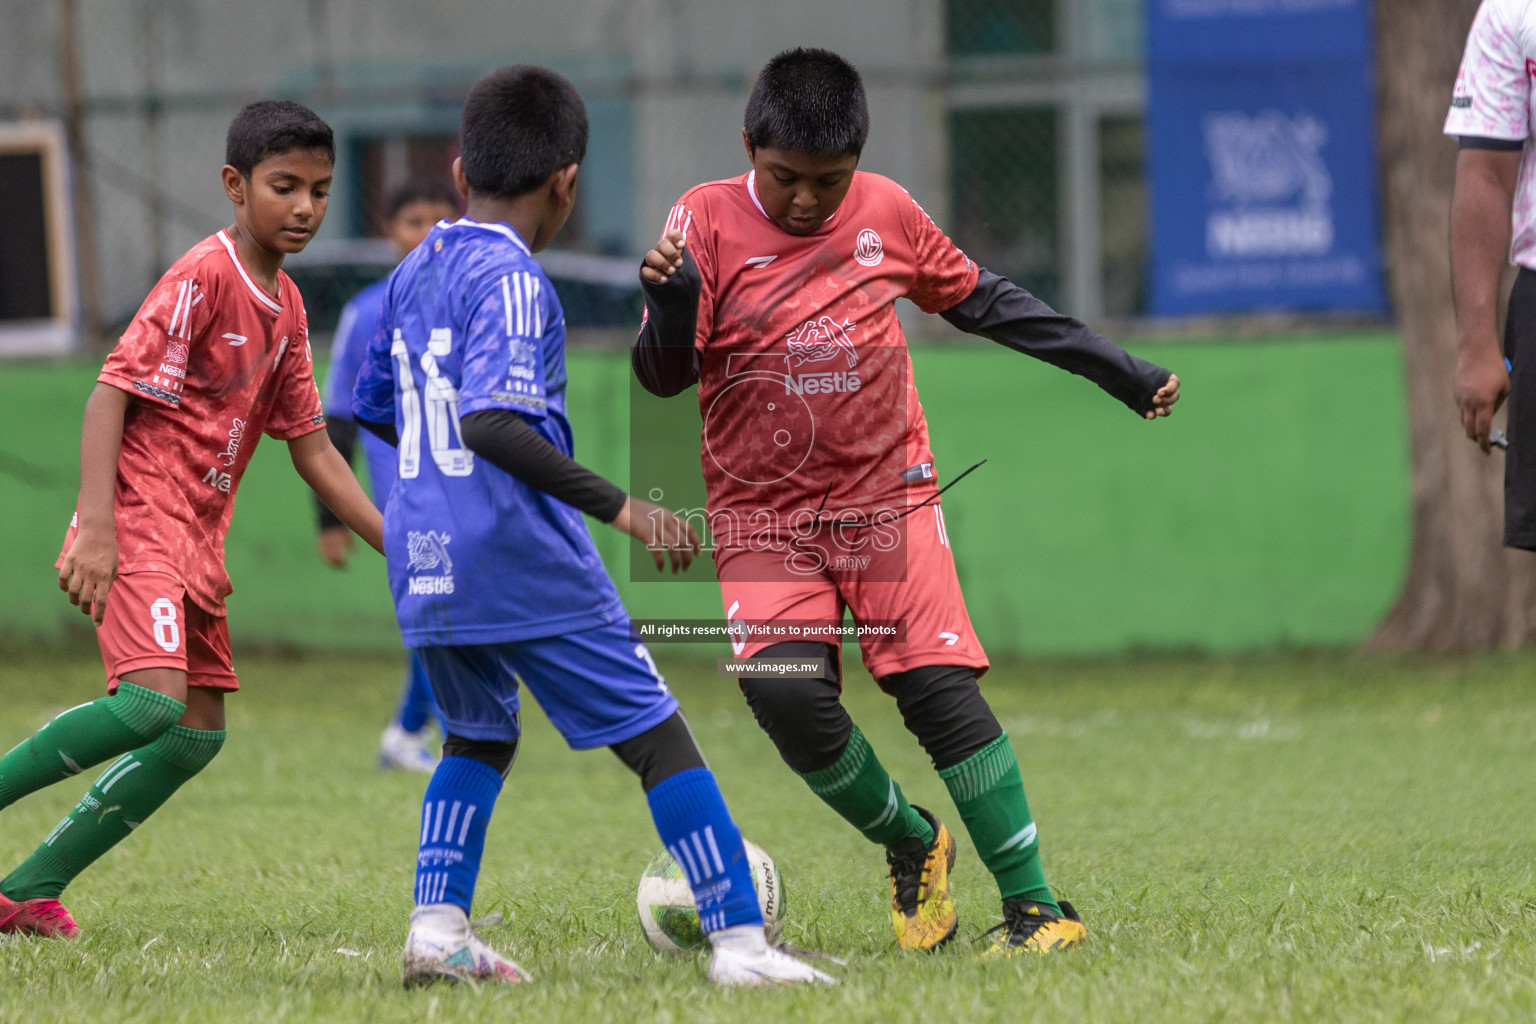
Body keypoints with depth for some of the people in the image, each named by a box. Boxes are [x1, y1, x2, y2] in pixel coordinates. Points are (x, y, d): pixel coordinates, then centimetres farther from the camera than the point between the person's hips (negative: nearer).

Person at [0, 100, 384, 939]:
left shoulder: (285, 307, 14)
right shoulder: (202, 278, -12)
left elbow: (312, 450, 19)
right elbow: (111, 391, -17)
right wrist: (95, 526, -26)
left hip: (195, 539, 9)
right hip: (139, 524, -9)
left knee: (197, 734, 7)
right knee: (152, 701, -27)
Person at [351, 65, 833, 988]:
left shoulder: (413, 273, 11)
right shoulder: (512, 282, -14)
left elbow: (375, 407, 22)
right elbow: (492, 422, -27)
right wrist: (620, 506, -27)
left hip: (425, 565, 8)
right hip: (522, 561, -8)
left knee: (481, 737, 26)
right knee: (659, 738, -1)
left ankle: (439, 926, 12)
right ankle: (740, 941, -5)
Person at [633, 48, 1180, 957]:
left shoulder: (886, 212, 2)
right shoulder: (707, 220, -5)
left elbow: (982, 301, 16)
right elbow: (663, 376, -7)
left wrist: (1116, 369, 17)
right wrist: (671, 302, -29)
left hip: (888, 499, 1)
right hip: (765, 518, -1)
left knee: (943, 690, -13)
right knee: (788, 694, -19)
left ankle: (1034, 907, -9)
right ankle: (912, 846, 7)